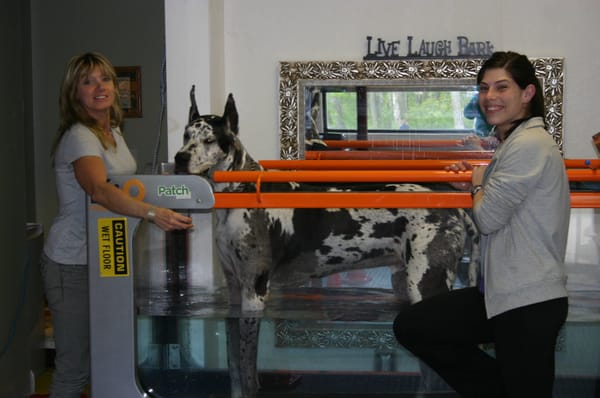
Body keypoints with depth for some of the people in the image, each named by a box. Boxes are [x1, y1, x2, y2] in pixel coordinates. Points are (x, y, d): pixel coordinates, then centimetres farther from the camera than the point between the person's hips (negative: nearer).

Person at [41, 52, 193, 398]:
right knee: (75, 367, -4)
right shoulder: (79, 136, -17)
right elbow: (100, 190, -35)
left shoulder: (113, 131, 11)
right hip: (74, 264, -8)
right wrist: (153, 213, -47)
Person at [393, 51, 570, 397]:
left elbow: (488, 218, -16)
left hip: (529, 300, -10)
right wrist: (479, 178, 9)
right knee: (410, 327, 11)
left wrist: (478, 184, 3)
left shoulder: (530, 144, -16)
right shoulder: (515, 142, 16)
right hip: (503, 292, 10)